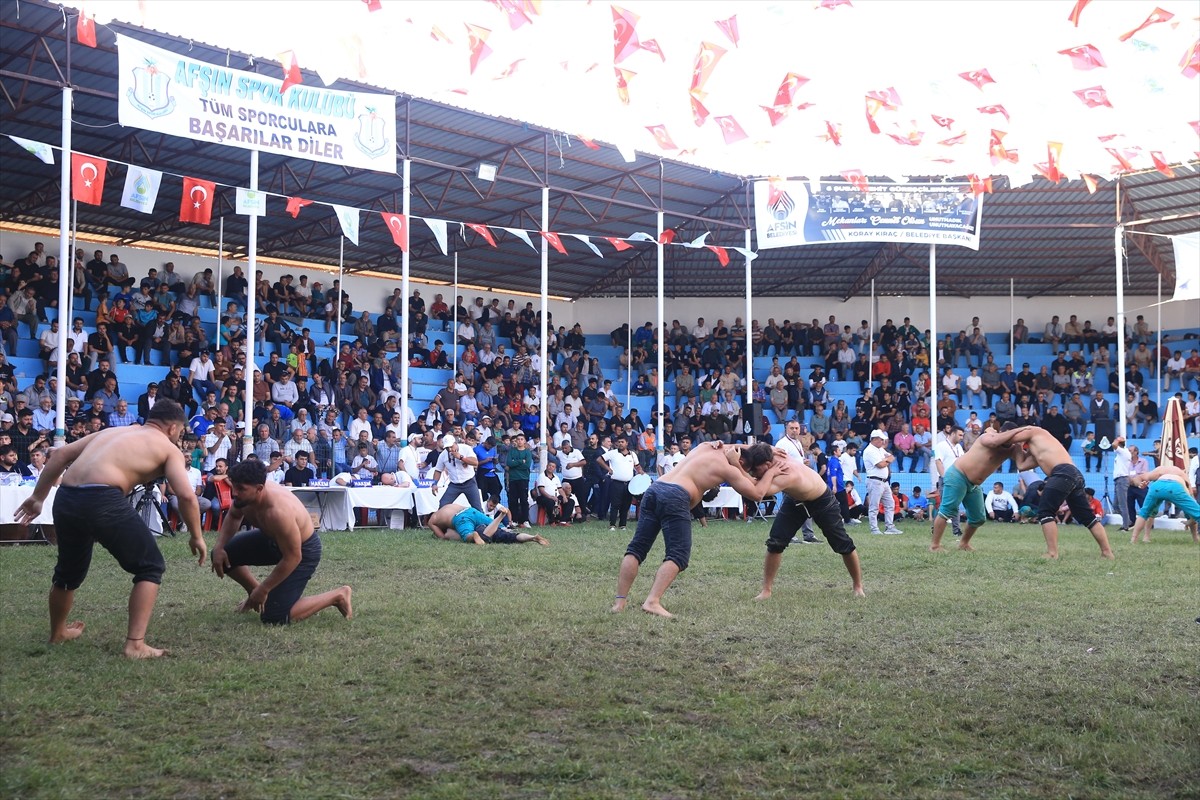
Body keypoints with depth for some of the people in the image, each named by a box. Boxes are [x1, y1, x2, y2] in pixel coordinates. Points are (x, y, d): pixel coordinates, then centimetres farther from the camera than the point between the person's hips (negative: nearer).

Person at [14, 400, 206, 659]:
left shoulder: (112, 431, 30)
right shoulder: (168, 448, 13)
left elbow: (60, 454, 22)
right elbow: (186, 495, -1)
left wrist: (38, 497, 25)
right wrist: (196, 536, 11)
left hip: (65, 499, 7)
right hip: (102, 500, -7)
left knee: (68, 570, 30)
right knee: (150, 567, 8)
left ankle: (58, 632, 51)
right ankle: (135, 644, -1)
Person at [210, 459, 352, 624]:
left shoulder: (278, 512, -42)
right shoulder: (247, 493, -17)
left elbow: (292, 558, -32)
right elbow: (233, 516, 9)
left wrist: (263, 589, -22)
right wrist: (219, 547, -6)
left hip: (303, 550, -8)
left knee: (273, 618, -13)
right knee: (223, 555, 1)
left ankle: (338, 595, 1)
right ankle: (255, 593, 26)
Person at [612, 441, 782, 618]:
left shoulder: (707, 446, 25)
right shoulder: (729, 469, 7)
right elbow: (757, 494, 13)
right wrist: (771, 473, 28)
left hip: (654, 488, 7)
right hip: (675, 496, -7)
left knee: (637, 548, 7)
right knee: (678, 556, -4)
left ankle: (620, 602, 3)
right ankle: (652, 602, -21)